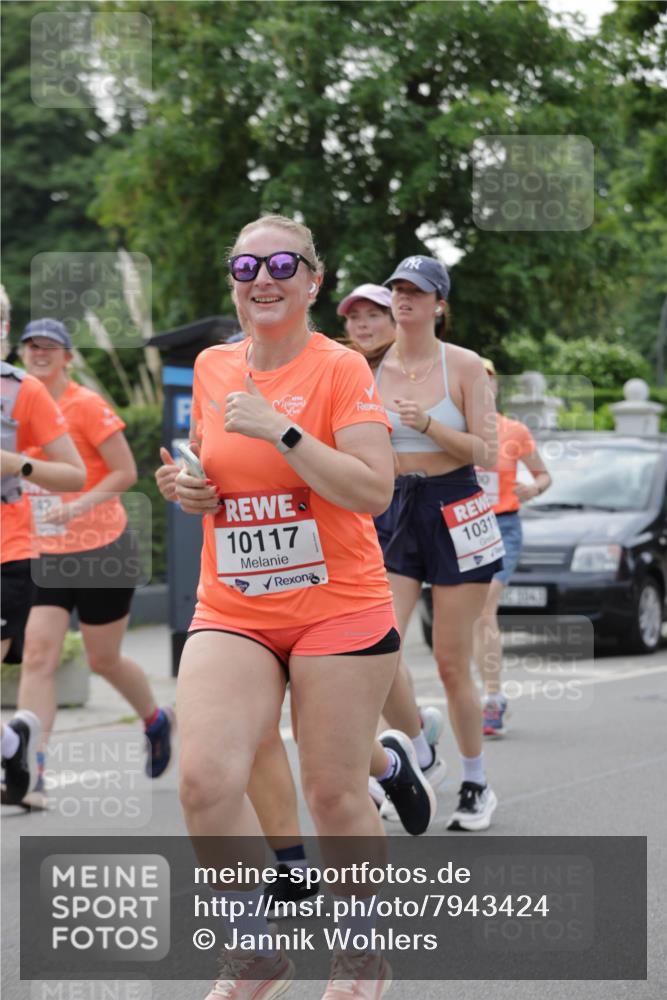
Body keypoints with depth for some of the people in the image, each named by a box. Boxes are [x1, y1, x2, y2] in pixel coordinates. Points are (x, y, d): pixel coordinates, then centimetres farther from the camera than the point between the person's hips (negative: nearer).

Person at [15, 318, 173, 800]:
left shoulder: (87, 405, -11)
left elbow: (126, 472, -13)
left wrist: (78, 506, -23)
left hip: (103, 551, -4)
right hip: (46, 556, 4)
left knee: (104, 660, 8)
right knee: (38, 655, -11)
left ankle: (157, 720, 38)